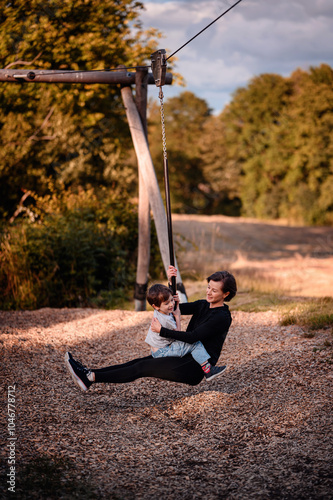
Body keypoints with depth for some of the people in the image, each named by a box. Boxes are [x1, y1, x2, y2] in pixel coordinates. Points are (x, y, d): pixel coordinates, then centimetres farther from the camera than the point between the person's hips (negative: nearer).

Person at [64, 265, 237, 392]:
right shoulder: (203, 305, 12)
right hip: (186, 358, 8)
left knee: (144, 367, -17)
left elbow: (192, 337, -22)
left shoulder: (222, 318, -16)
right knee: (140, 362, -5)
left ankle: (91, 378, -22)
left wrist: (162, 331, -19)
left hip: (195, 368, -8)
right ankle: (88, 373, -12)